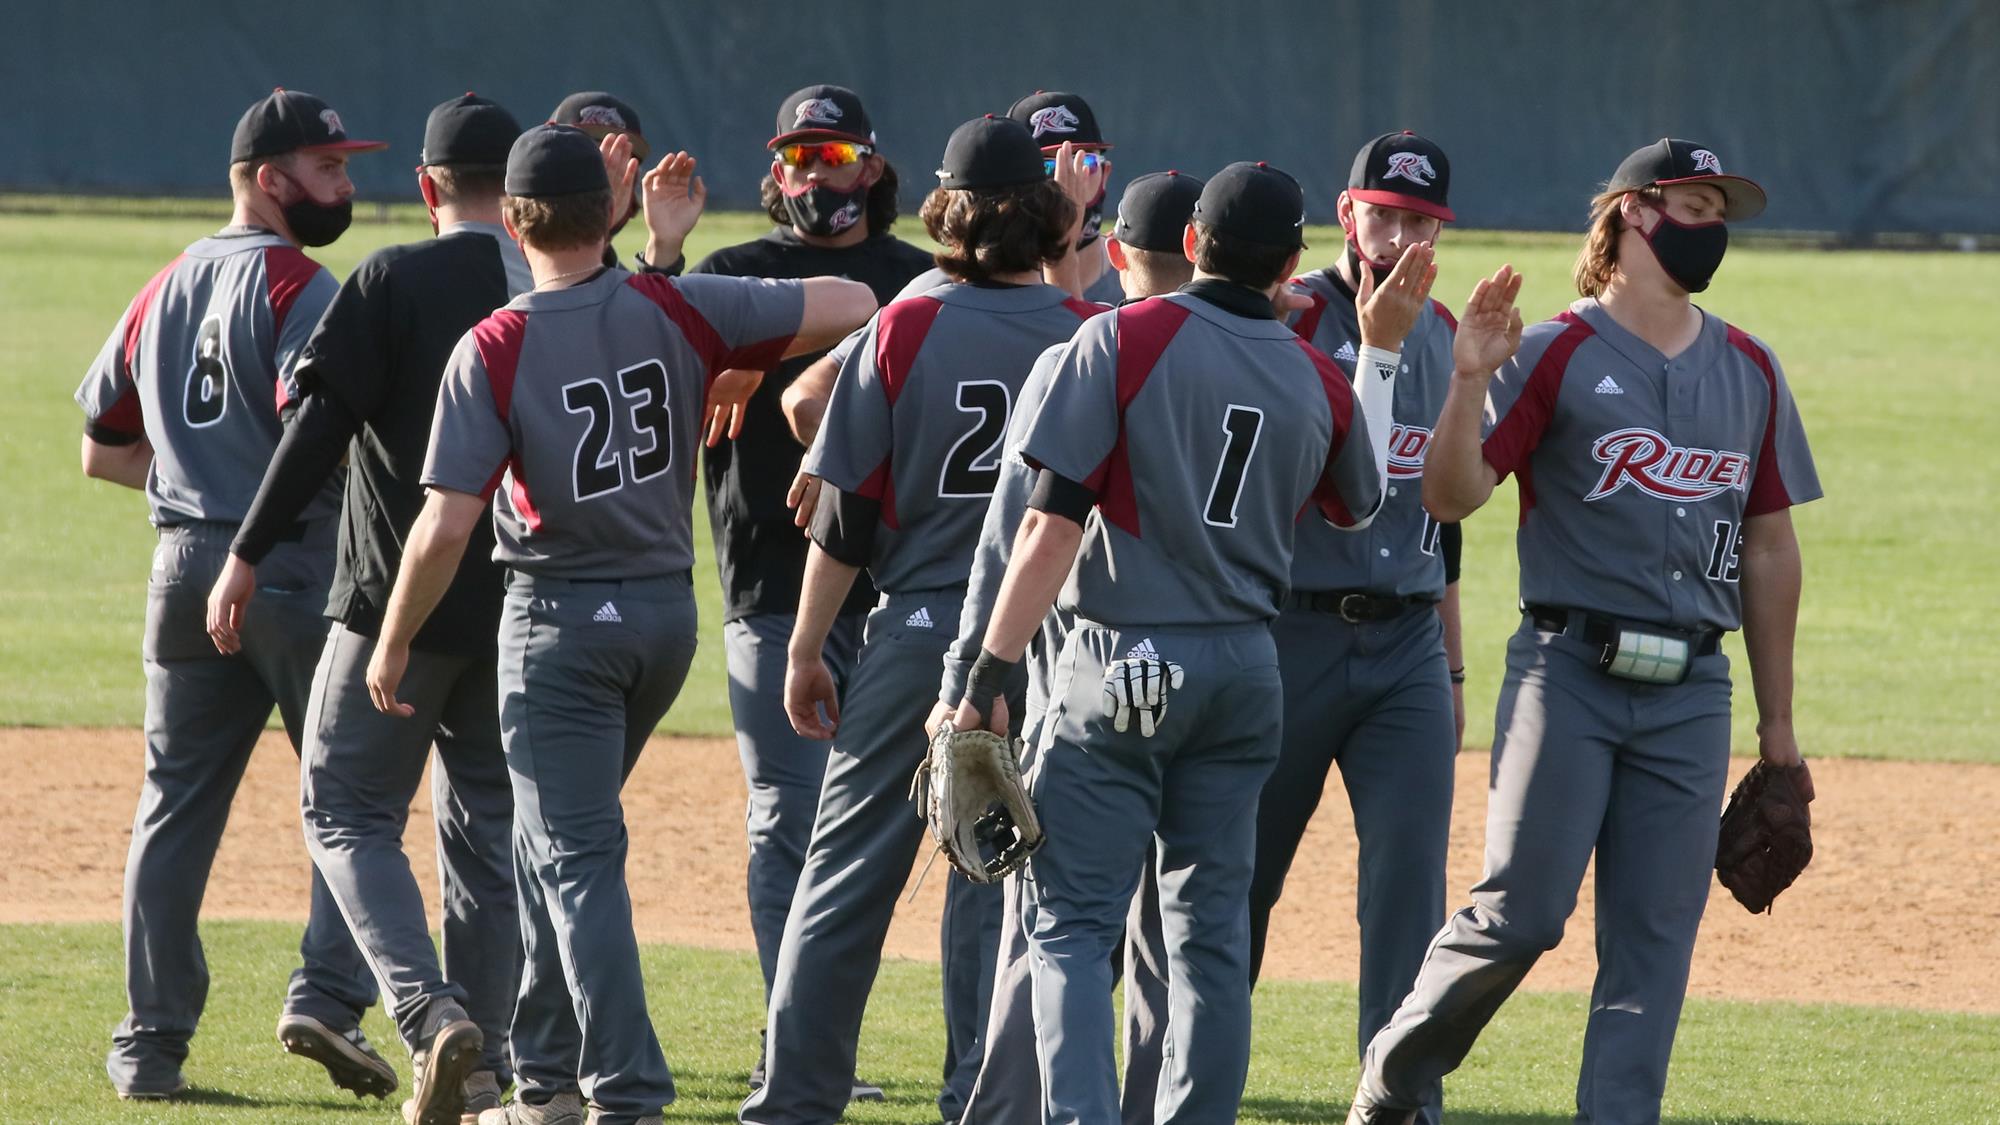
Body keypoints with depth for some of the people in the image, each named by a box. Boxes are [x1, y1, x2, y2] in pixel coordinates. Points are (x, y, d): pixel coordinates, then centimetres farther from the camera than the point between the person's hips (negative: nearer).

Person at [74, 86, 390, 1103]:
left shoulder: (161, 293, 16)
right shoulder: (294, 285, -9)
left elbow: (102, 450, 20)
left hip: (186, 563, 7)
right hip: (298, 560, -7)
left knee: (178, 802, 9)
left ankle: (151, 1043, 8)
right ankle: (327, 992, -12)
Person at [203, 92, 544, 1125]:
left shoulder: (392, 283, -9)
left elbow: (321, 427, -14)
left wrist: (246, 556, -11)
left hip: (398, 599, -5)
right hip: (523, 604, 5)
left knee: (349, 811, 3)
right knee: (490, 826, 14)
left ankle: (433, 1012, -19)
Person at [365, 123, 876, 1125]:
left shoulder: (493, 350, -15)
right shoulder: (673, 311, -5)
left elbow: (446, 524, -19)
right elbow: (850, 307, -4)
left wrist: (392, 646, -5)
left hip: (560, 620, -5)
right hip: (669, 611, 5)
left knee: (575, 856, -3)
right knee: (553, 836, 21)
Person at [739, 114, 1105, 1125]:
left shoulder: (905, 331, -7)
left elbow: (849, 511, -5)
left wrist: (808, 647, 2)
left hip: (918, 633, -1)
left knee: (847, 868, 5)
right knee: (1000, 877, 7)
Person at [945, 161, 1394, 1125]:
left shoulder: (1123, 340, -9)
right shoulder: (1320, 382, 4)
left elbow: (1052, 529, -14)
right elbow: (1358, 512, 24)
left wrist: (991, 674, -11)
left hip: (1120, 665, -4)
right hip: (1246, 669, 4)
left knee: (1072, 918, -4)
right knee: (1210, 925, 11)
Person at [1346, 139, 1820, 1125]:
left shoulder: (1749, 370, 14)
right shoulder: (1554, 356, -1)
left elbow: (1769, 545, 17)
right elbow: (1450, 497, -7)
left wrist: (1776, 721, 15)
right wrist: (1470, 380, -24)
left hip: (1691, 692, 4)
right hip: (1569, 673, -4)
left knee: (1654, 939, 0)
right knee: (1521, 913, -10)